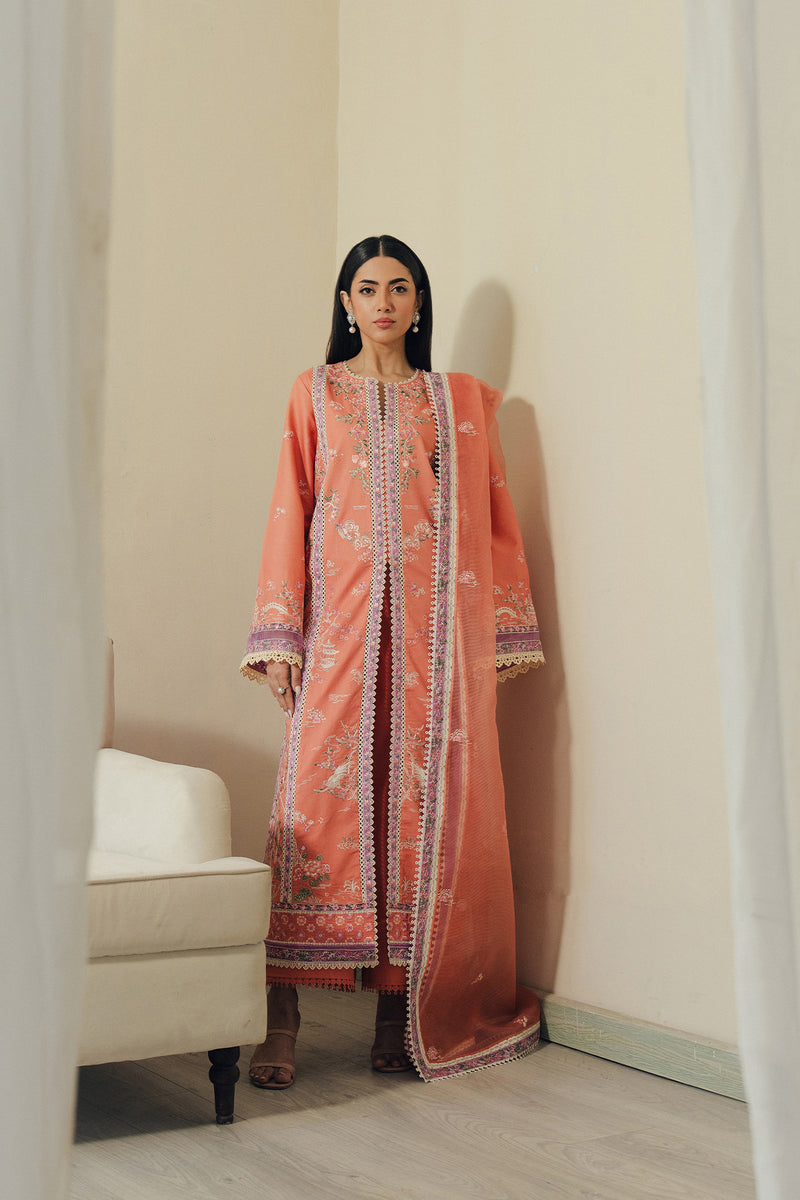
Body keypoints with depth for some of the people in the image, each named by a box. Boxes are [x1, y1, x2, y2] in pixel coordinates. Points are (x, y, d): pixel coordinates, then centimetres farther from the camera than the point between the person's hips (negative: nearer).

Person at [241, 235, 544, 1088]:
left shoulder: (461, 399, 15)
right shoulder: (316, 394, 13)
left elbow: (491, 518, 11)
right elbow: (290, 514, 7)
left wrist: (506, 634, 4)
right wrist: (278, 637, -1)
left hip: (436, 628, 1)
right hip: (339, 625, -1)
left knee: (423, 808, -2)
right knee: (317, 800, -9)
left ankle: (404, 1009, 6)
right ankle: (282, 1019, -7)